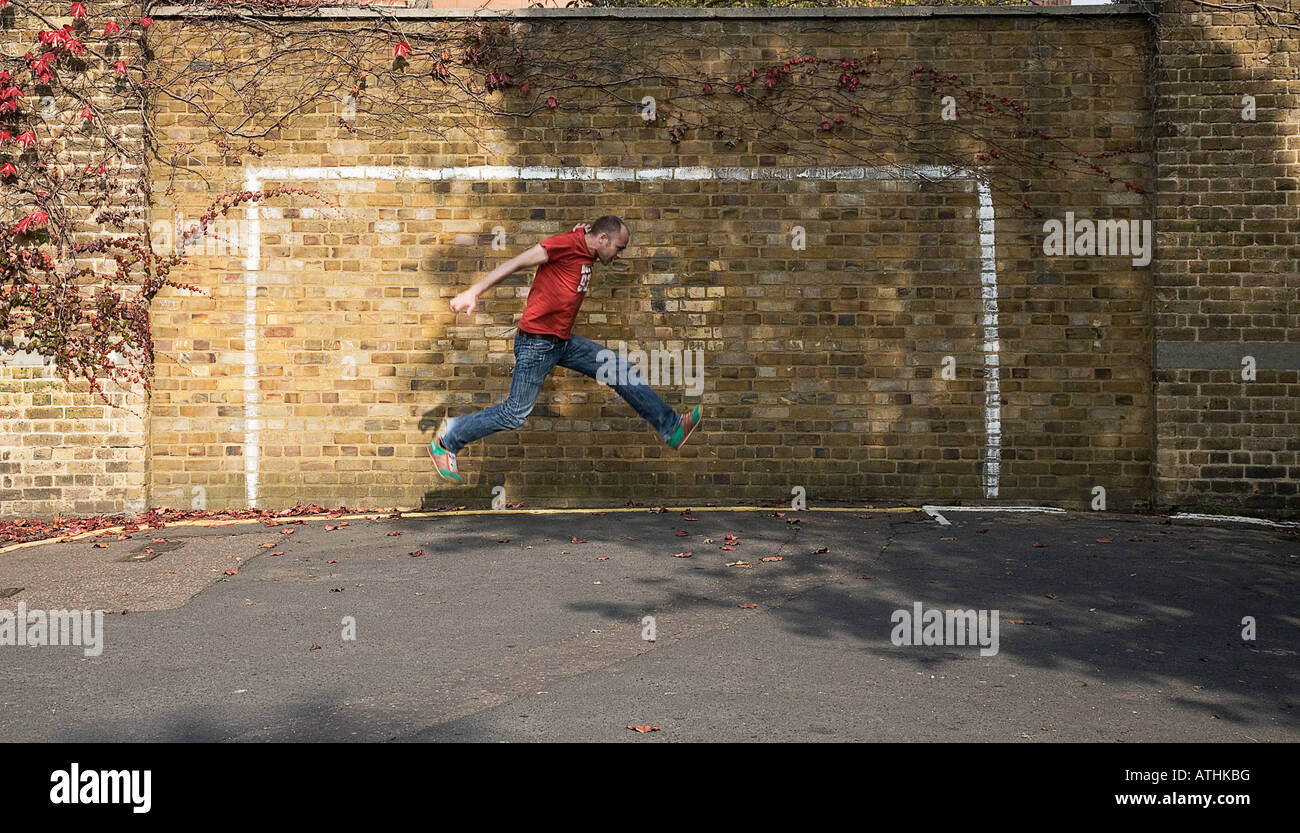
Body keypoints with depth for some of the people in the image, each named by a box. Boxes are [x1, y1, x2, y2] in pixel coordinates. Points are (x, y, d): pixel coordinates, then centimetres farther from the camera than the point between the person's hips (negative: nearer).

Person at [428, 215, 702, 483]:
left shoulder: (586, 256, 11)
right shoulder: (567, 244, -15)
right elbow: (517, 263, -18)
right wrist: (474, 291, -24)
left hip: (563, 341, 9)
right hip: (537, 342, -9)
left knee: (622, 371, 8)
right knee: (515, 414, -6)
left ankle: (671, 427, 18)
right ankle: (446, 441, 10)